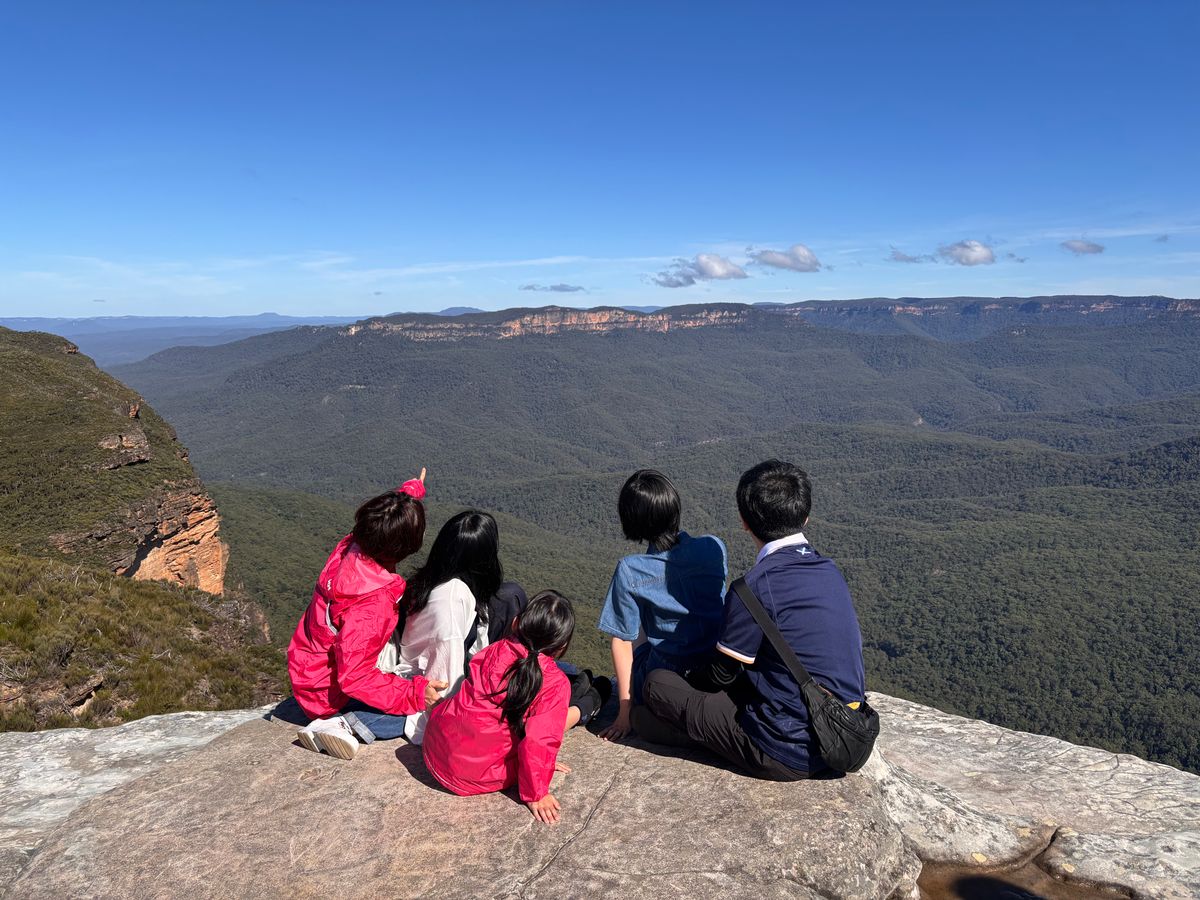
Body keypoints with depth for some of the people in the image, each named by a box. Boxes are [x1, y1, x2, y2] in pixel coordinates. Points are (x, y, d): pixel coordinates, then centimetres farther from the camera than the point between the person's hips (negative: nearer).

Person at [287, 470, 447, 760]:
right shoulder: (371, 608, -40)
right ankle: (346, 723, -18)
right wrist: (413, 693, -31)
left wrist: (413, 488, 21)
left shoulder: (350, 548, -17)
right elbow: (354, 678, -33)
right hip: (328, 695, -9)